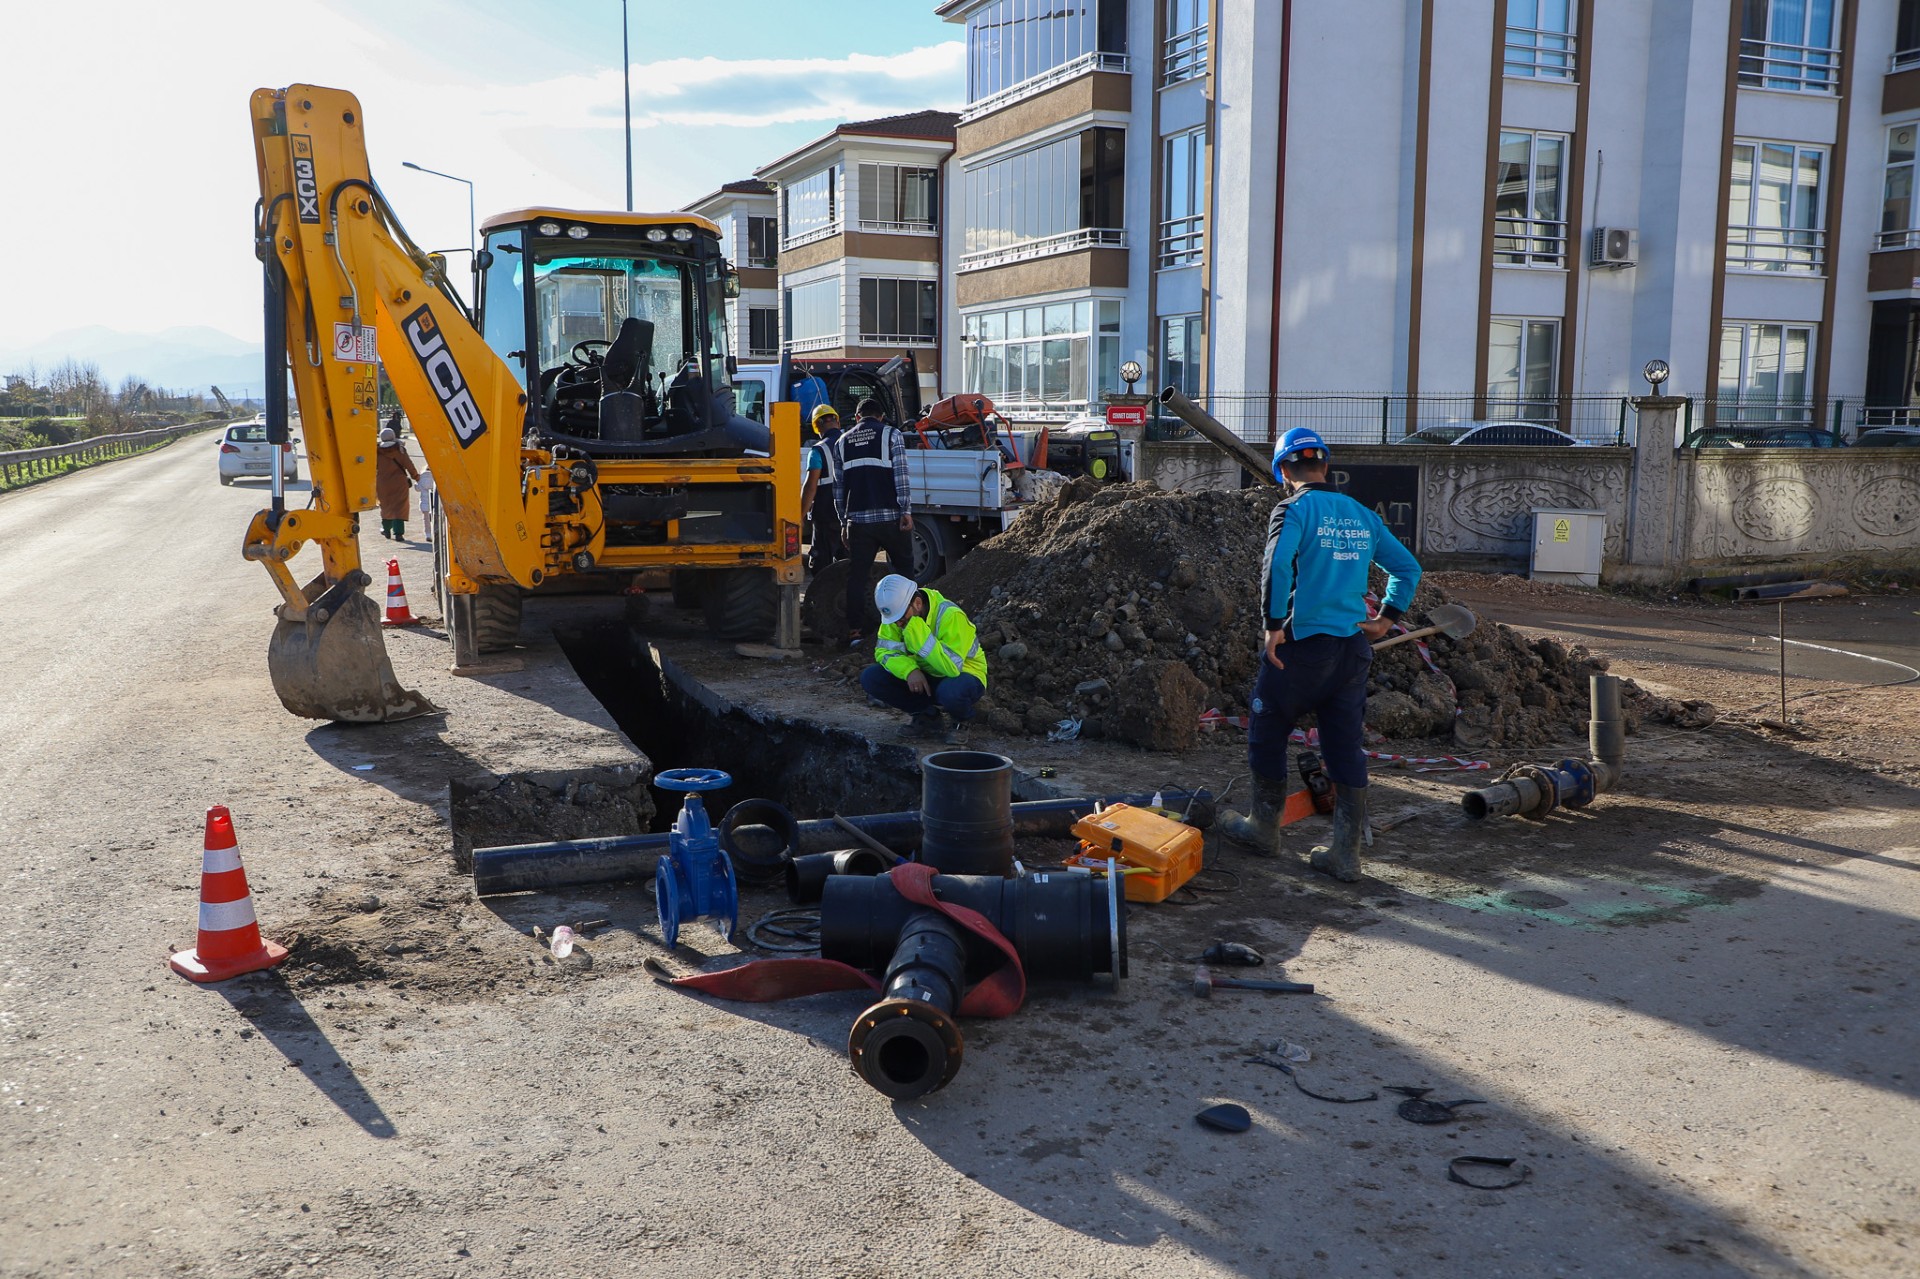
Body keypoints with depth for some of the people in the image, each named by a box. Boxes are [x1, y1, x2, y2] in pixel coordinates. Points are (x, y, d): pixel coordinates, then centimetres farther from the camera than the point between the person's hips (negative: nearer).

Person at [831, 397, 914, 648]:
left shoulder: (842, 441, 14)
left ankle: (856, 632, -1)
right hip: (890, 517, -2)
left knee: (857, 577, 4)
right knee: (903, 572, 13)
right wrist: (906, 511, -8)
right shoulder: (890, 434, 2)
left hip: (857, 520, 2)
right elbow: (901, 476, -8)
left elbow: (838, 487, 15)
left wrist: (843, 521, 20)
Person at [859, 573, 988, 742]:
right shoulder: (896, 611, -11)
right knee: (870, 678, -16)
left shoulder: (950, 615, -29)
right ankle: (927, 715, 1)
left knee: (950, 691, -43)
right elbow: (883, 650, -10)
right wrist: (909, 670, -29)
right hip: (923, 676, 6)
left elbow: (952, 667, -35)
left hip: (964, 674, -6)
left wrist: (919, 634, -39)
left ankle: (962, 721, -5)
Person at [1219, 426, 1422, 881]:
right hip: (1353, 649, 6)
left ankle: (1265, 827, 26)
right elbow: (1408, 568, 16)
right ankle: (1346, 853, 8)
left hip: (1302, 644, -5)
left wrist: (1274, 625, -17)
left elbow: (1277, 564, -24)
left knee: (1267, 734, 13)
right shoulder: (1363, 515, 11)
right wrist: (1385, 620, 17)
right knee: (1345, 748, 8)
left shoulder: (1294, 509, -8)